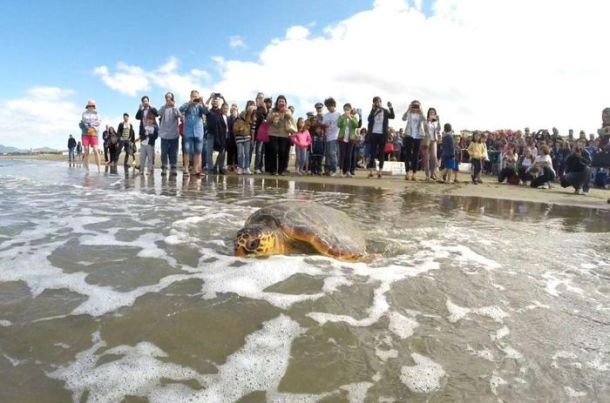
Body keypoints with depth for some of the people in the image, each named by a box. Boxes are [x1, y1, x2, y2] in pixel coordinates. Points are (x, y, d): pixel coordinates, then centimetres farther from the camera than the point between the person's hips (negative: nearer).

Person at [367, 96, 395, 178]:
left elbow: (392, 116, -10)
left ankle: (380, 171, 4)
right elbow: (369, 119, -12)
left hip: (382, 134, 0)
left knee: (381, 153, 2)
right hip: (374, 133, 0)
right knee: (373, 152, 0)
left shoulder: (385, 111, 6)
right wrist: (373, 109, -19)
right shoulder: (373, 111, 5)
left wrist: (390, 108, -22)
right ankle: (370, 171, 0)